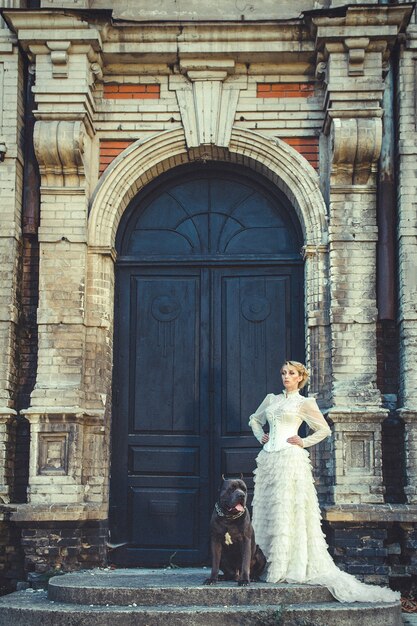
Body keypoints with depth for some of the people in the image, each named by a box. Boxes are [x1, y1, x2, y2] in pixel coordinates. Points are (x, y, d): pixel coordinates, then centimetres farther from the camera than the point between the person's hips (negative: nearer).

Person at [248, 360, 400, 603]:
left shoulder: (305, 403, 3)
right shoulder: (272, 399, 17)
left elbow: (324, 430, 4)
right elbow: (255, 419, 30)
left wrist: (304, 442, -2)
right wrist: (261, 436, 14)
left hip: (290, 458, -5)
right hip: (268, 459, 5)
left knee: (287, 511, -9)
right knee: (266, 512, 3)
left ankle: (288, 568, -7)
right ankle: (270, 565, 8)